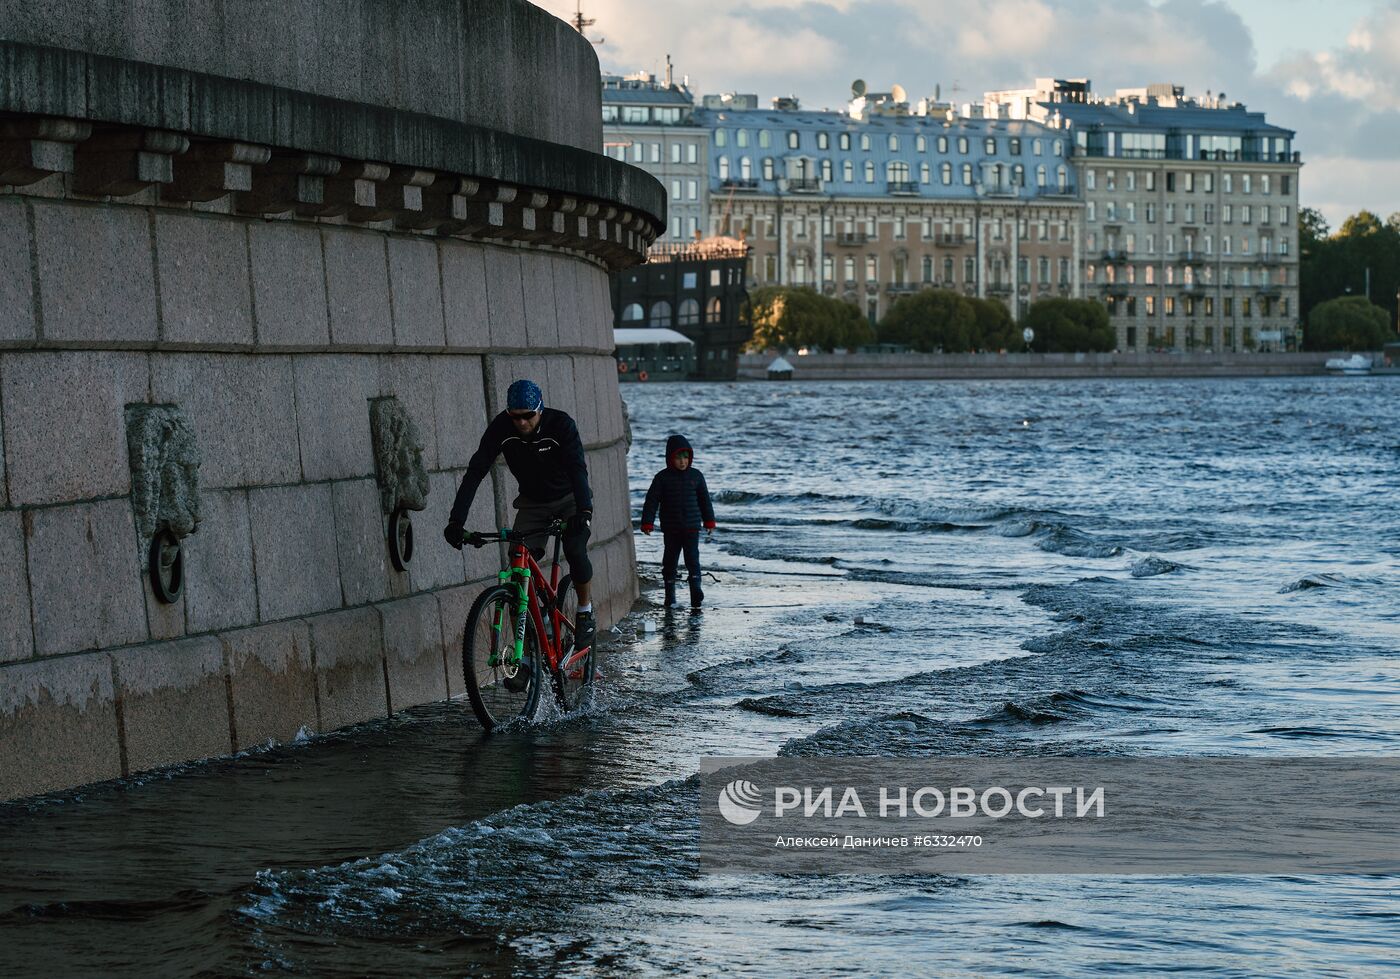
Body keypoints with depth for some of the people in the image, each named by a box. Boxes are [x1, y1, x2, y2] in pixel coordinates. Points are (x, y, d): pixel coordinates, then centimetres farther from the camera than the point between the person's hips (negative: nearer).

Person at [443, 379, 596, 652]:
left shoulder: (560, 424, -29)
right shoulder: (501, 428, -22)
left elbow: (577, 468, -40)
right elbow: (475, 471, -26)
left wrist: (584, 510, -57)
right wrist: (456, 521, -36)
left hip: (570, 498, -3)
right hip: (532, 502, 3)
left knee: (575, 551, -25)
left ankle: (586, 613, -4)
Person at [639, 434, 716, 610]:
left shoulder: (696, 476, 3)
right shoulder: (662, 478, -3)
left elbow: (705, 500, 13)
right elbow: (651, 501, -3)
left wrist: (709, 521, 17)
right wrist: (647, 523, -8)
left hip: (692, 527, 0)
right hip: (670, 529, 0)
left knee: (693, 559, -10)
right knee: (670, 560, 6)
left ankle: (696, 591, -13)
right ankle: (670, 594, 15)